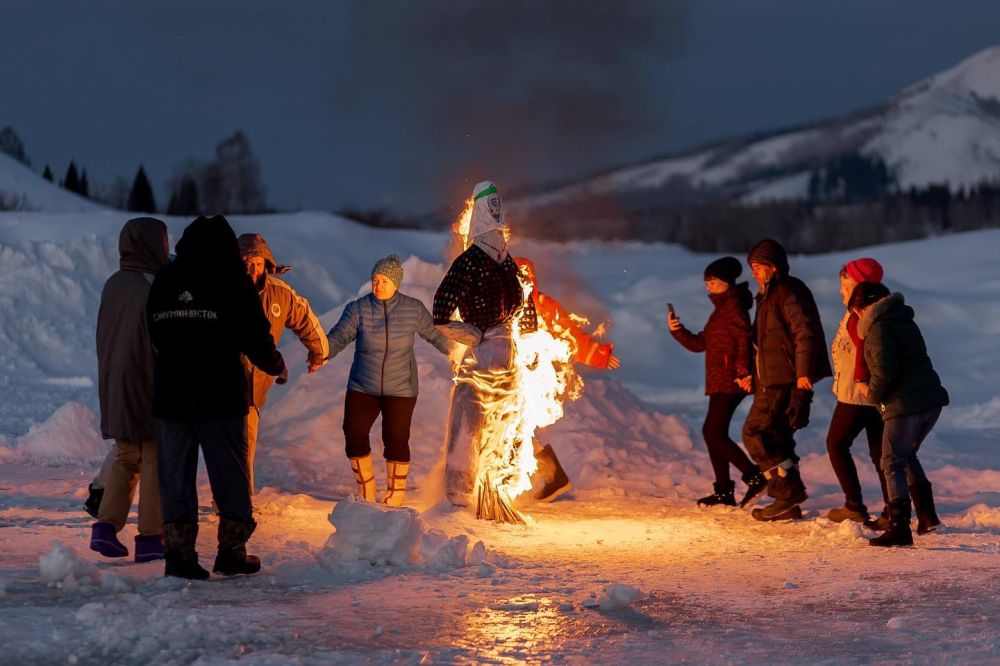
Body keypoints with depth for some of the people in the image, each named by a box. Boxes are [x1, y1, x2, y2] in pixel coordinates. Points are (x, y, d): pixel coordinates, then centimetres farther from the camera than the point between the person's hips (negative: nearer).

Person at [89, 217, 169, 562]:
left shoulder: (113, 285, 6)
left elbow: (105, 338, 12)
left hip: (114, 387, 7)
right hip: (149, 389, -7)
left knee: (125, 457, 17)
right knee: (155, 460, 3)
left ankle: (106, 527, 8)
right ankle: (150, 538, 4)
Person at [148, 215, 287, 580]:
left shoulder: (164, 279, 9)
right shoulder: (232, 278, -5)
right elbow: (255, 334, -4)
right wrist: (276, 366, 13)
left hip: (171, 394, 4)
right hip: (221, 395, -4)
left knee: (175, 474, 7)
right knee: (231, 473, 8)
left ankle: (178, 552, 3)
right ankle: (231, 549, 10)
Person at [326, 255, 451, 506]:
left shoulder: (413, 309, -4)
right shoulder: (358, 309, -7)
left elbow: (434, 334, 10)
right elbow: (339, 337, -15)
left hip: (400, 390, -1)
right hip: (362, 388, 1)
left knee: (396, 440, 0)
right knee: (354, 435, -3)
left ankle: (395, 495, 18)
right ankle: (365, 492, 16)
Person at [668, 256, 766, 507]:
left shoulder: (733, 305, -8)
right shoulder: (721, 309, 22)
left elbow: (744, 338, -21)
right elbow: (699, 343, 20)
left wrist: (742, 370, -32)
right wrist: (677, 330, 5)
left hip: (730, 381, -10)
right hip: (720, 382, 10)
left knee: (714, 432, -13)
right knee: (712, 432, 11)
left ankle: (754, 476, -13)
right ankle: (724, 491, 14)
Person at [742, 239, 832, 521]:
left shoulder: (789, 293, -11)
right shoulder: (768, 295, 21)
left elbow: (805, 332, -21)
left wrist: (804, 372, -25)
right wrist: (754, 374, 26)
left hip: (787, 380, -10)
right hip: (773, 381, 10)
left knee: (756, 432, -13)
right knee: (776, 437, 10)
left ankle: (789, 492, -11)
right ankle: (788, 504, 13)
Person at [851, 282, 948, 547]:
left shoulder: (879, 327, -8)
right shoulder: (906, 322, 20)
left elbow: (886, 368, -19)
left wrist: (872, 393, -3)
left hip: (904, 405, -9)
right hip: (932, 399, 9)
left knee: (892, 463, -1)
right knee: (907, 455, 25)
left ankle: (899, 527, -7)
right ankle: (927, 515, 21)